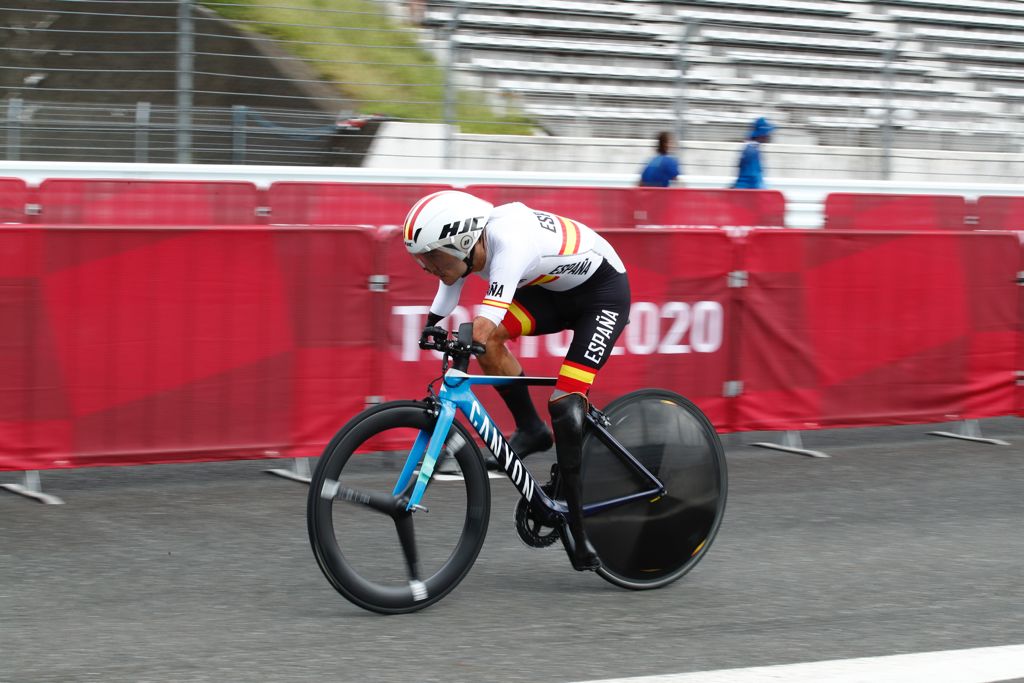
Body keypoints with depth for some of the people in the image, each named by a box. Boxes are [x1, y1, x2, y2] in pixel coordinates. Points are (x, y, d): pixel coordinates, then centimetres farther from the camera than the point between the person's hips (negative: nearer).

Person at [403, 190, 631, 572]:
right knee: (489, 338, -18)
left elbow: (481, 329, -47)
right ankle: (531, 430, 0)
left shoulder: (511, 242, -37)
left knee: (564, 407, -18)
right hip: (555, 289, 8)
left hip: (603, 292, -8)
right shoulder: (465, 248, -13)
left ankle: (575, 527, -9)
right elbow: (436, 321, -3)